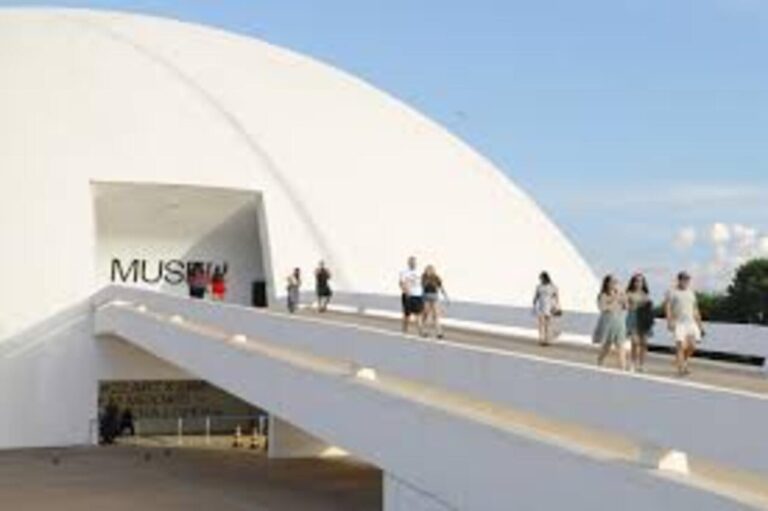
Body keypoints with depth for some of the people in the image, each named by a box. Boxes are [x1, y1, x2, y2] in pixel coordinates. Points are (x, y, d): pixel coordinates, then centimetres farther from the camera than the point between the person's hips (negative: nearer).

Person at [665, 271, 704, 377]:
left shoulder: (691, 292, 18)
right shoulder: (672, 292, 1)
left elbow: (695, 310, 21)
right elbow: (667, 307, -10)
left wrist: (700, 325, 17)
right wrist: (669, 321, -24)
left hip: (691, 322, 5)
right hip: (678, 323, -5)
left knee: (692, 346, -2)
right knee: (680, 346, -13)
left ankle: (683, 360, 24)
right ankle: (681, 369, -11)